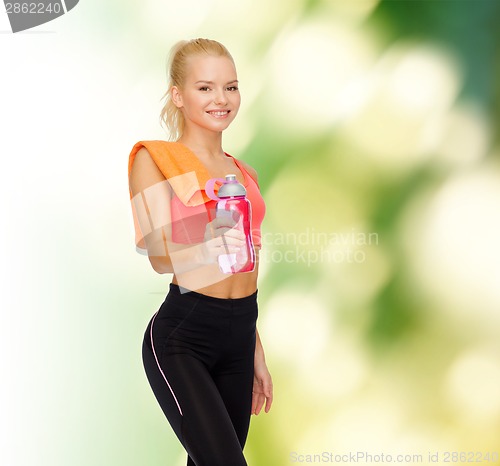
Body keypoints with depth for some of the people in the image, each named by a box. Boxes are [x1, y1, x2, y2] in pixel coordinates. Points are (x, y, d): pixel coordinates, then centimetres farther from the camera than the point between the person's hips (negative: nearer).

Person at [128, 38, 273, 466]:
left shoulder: (243, 173, 15)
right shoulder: (154, 157, -3)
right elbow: (159, 255, -9)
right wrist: (204, 247, -26)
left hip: (239, 336, 6)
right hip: (181, 338, -6)